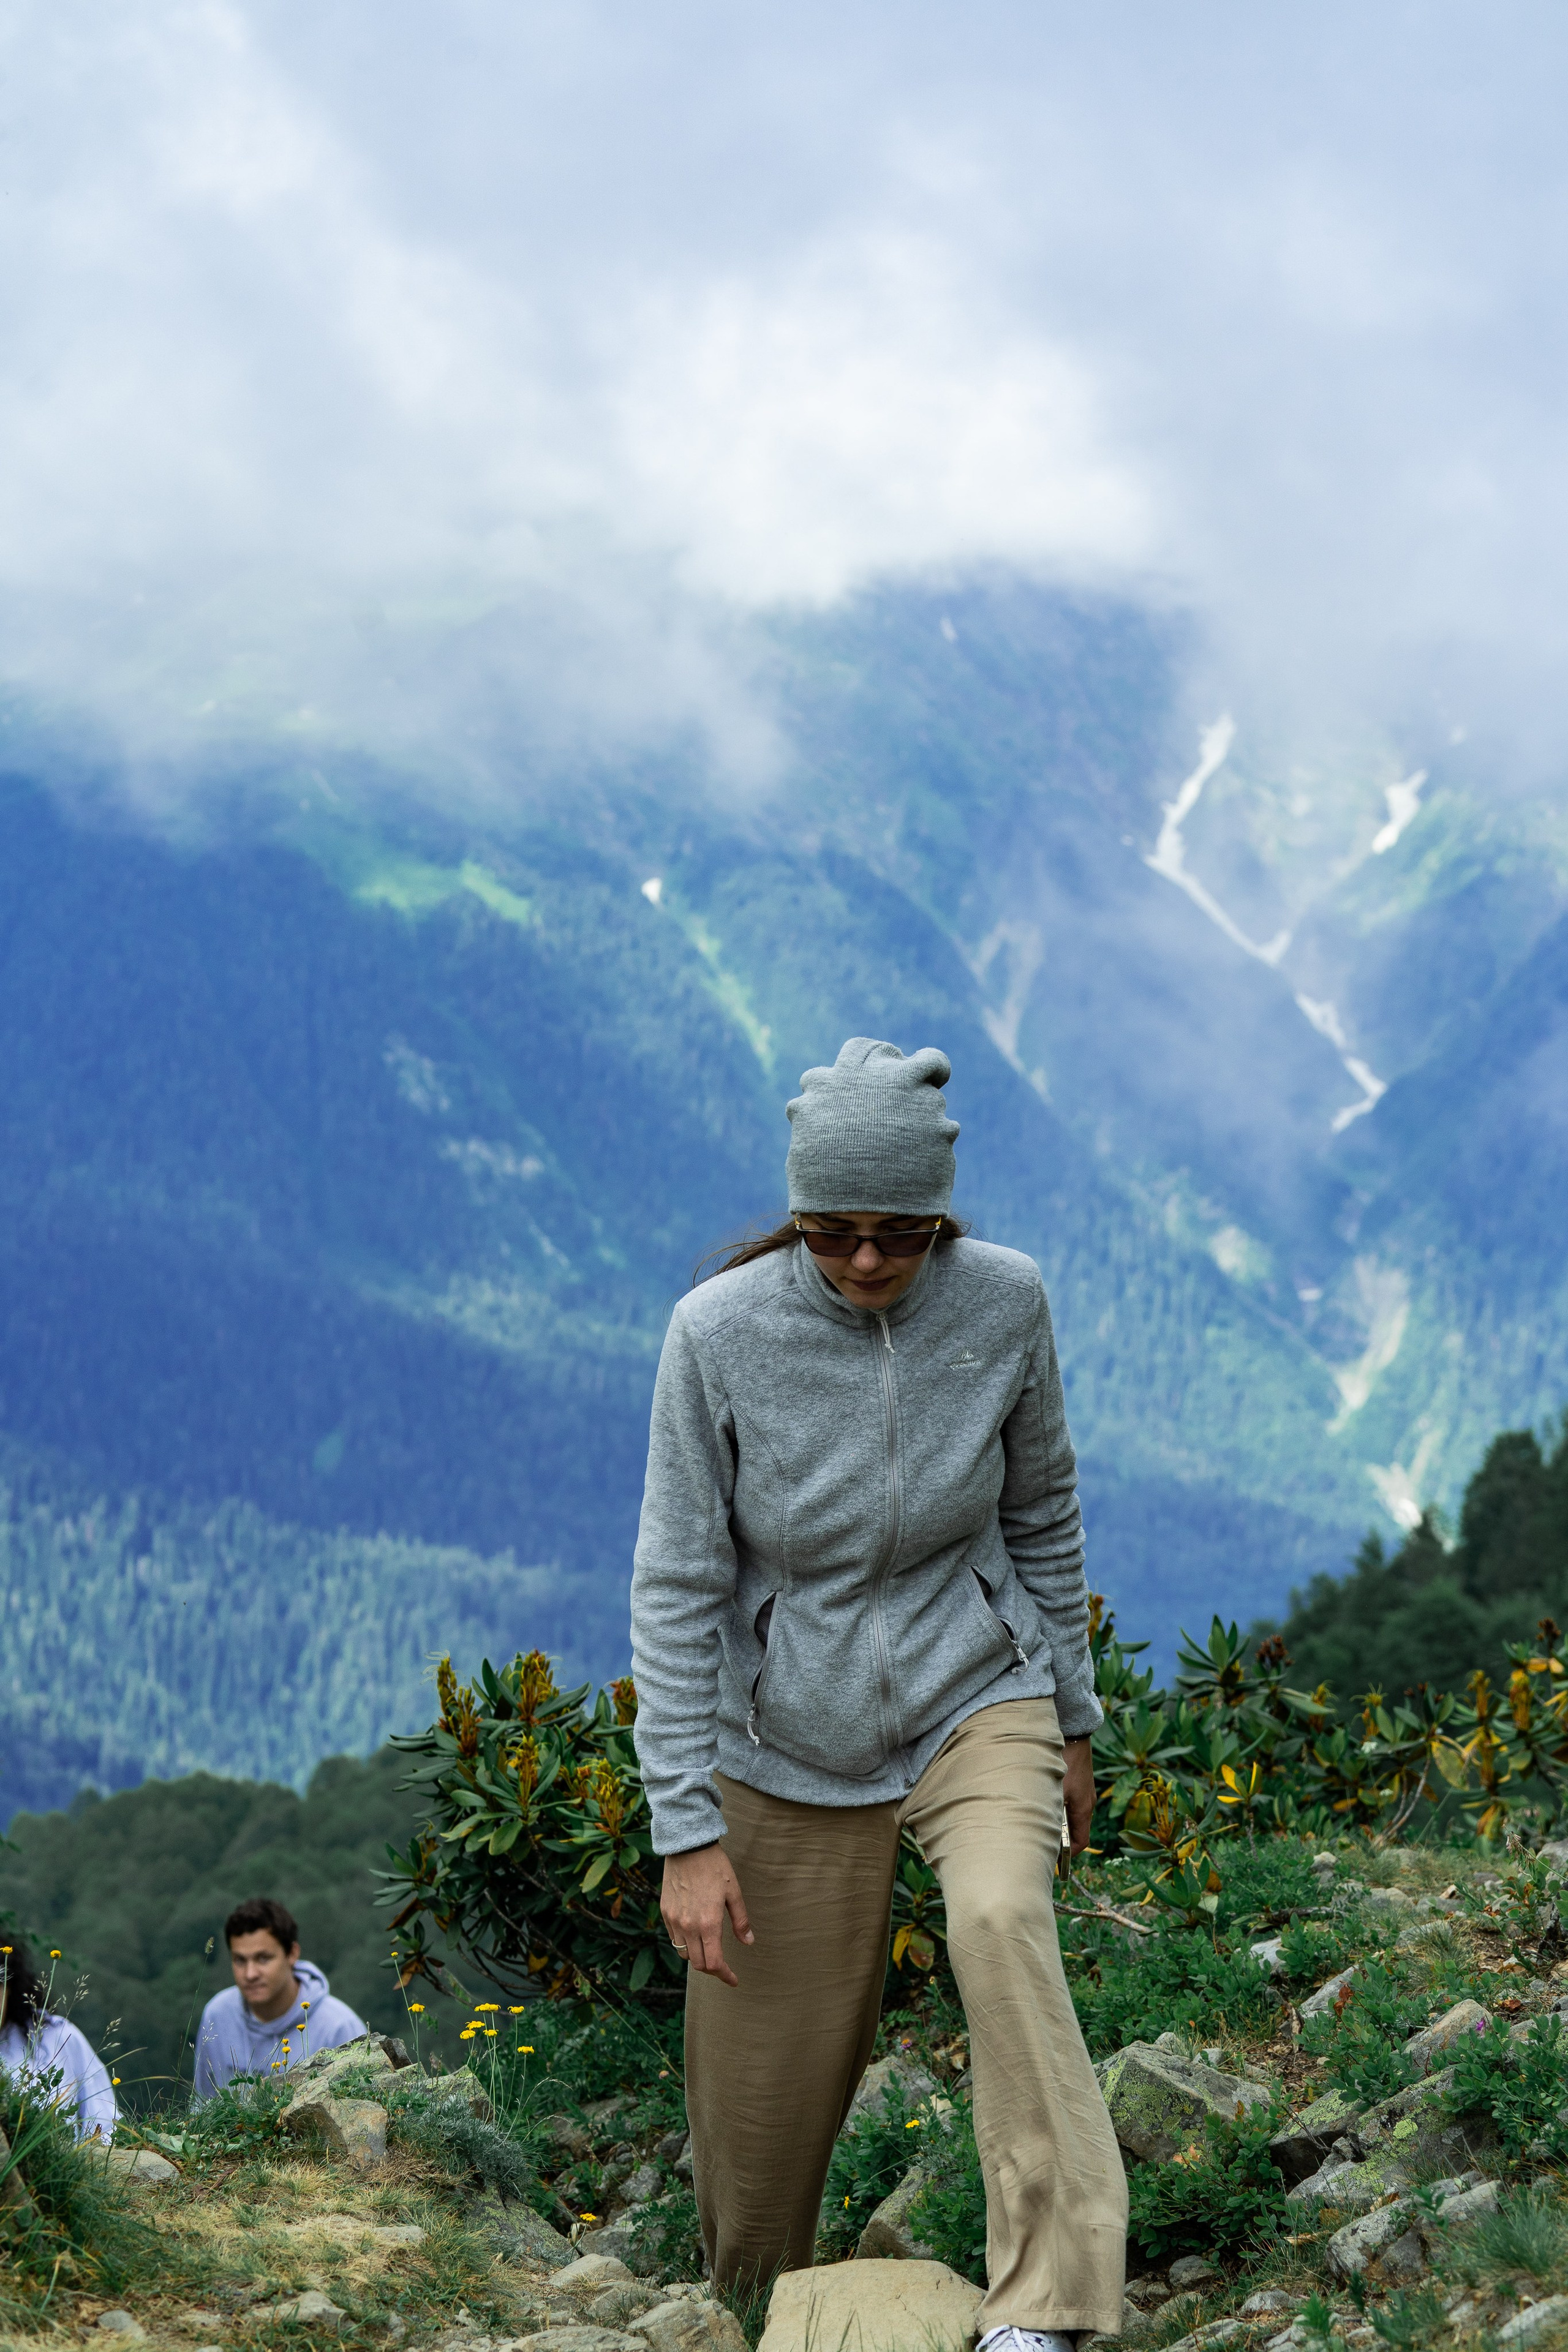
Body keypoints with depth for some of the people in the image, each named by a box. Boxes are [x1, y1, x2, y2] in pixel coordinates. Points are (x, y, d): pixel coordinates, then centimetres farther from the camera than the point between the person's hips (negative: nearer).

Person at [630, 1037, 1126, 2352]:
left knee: (1000, 1921, -31)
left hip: (975, 1698, 0)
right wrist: (689, 1832, -14)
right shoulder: (721, 1333, -18)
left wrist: (1072, 1724, 12)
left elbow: (1041, 1515, 5)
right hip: (793, 1745, 0)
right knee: (766, 2088, 6)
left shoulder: (1004, 1305, -12)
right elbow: (677, 1588, -13)